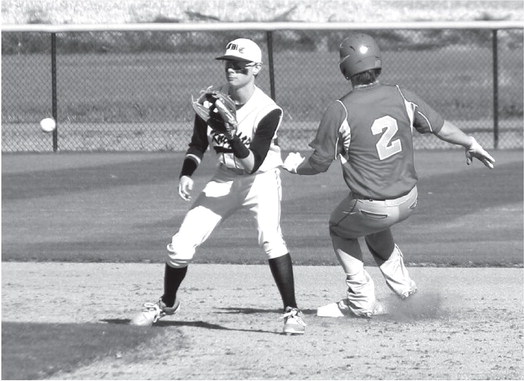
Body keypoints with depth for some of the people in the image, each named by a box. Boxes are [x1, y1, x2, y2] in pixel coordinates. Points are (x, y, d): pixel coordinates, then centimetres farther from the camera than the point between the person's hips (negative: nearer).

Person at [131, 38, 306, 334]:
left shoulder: (268, 111, -22)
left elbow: (253, 164, -25)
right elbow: (198, 144, 5)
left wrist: (236, 142, -42)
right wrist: (186, 174, -11)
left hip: (262, 178, -4)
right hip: (225, 179, 4)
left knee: (270, 236, -31)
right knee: (181, 244, -3)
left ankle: (292, 312, -22)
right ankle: (167, 303, 25)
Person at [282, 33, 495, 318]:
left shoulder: (339, 111, -15)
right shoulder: (401, 97, -3)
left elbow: (320, 163, -8)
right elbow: (440, 127, 8)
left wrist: (295, 166, 14)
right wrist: (471, 144, 26)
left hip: (371, 207, -5)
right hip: (408, 202, 5)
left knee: (340, 229, 25)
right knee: (374, 225, 36)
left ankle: (361, 300, 21)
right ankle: (400, 284, 33)